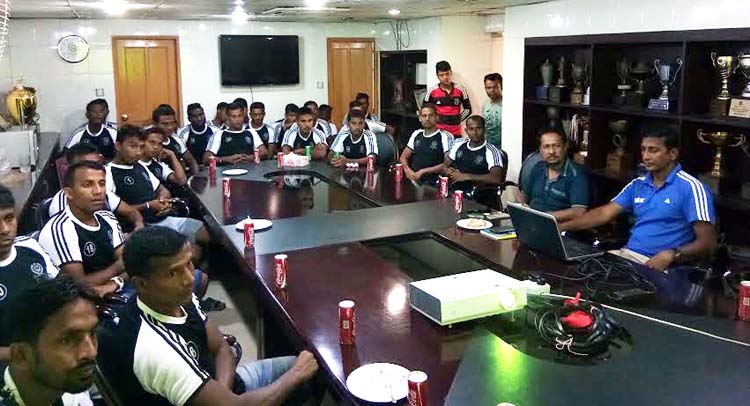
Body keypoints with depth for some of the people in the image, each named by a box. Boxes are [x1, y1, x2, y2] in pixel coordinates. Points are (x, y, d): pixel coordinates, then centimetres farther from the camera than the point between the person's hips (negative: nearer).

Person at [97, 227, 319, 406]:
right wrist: (295, 375, -20)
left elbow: (221, 348, 0)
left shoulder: (179, 297, -13)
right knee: (309, 371, -1)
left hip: (218, 383, 6)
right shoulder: (155, 348, -36)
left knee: (308, 365, 12)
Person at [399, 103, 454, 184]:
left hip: (434, 183, -4)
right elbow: (403, 157, 20)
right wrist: (408, 170, -1)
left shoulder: (445, 136, -2)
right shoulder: (416, 134, 15)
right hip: (413, 181, 5)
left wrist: (423, 171, -11)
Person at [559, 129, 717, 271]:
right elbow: (603, 213, 10)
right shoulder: (637, 185, 14)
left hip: (662, 265, -6)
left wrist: (671, 255, -29)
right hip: (626, 254, 6)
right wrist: (561, 227, -2)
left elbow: (707, 243, -11)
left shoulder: (690, 187, -8)